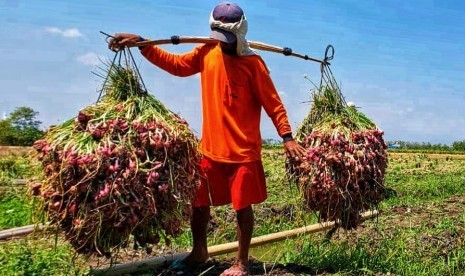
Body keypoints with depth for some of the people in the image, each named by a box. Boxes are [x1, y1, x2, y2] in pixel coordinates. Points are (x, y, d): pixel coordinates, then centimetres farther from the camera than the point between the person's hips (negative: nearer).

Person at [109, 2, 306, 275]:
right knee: (198, 201, 14)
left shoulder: (253, 64, -10)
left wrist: (287, 136, -19)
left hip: (243, 151, -5)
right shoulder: (207, 52, 4)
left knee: (243, 206, 5)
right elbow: (176, 64, 11)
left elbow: (273, 103, -9)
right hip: (210, 147, 5)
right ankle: (199, 252, 36)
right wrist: (140, 43, 6)